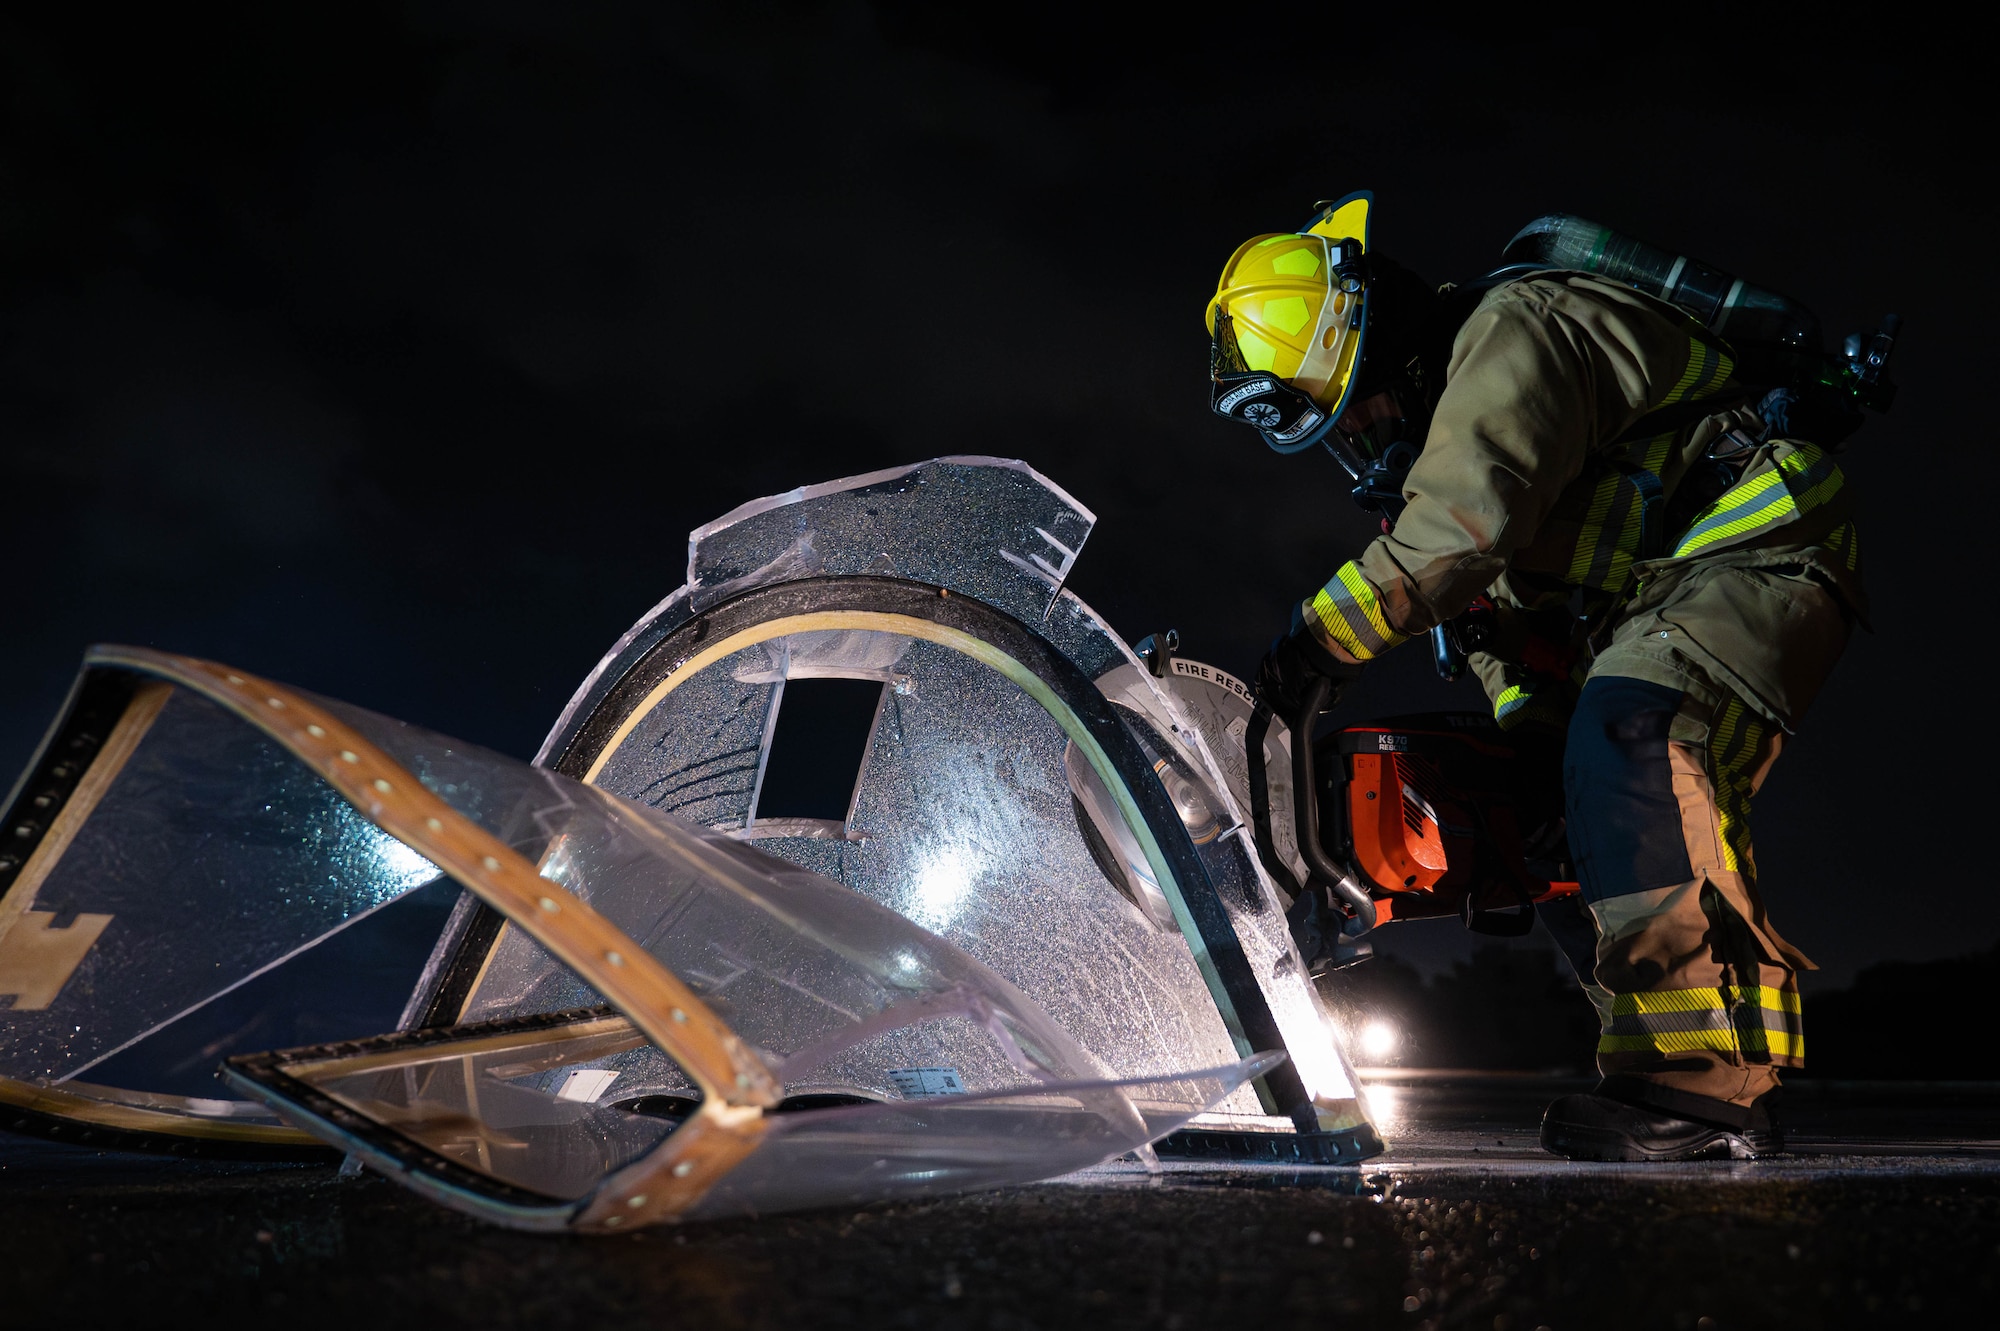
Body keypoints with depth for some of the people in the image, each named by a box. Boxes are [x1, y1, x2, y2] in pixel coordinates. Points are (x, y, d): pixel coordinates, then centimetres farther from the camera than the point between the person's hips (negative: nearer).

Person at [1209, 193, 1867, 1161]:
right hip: (1655, 596, 11)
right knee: (1582, 832, 6)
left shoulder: (1510, 330, -17)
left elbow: (1461, 532, -30)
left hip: (1757, 551, -11)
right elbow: (1507, 604, 18)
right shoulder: (1438, 417, 15)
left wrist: (1311, 644, -26)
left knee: (1626, 739, -32)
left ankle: (1702, 1079, -32)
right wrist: (1521, 755, 10)